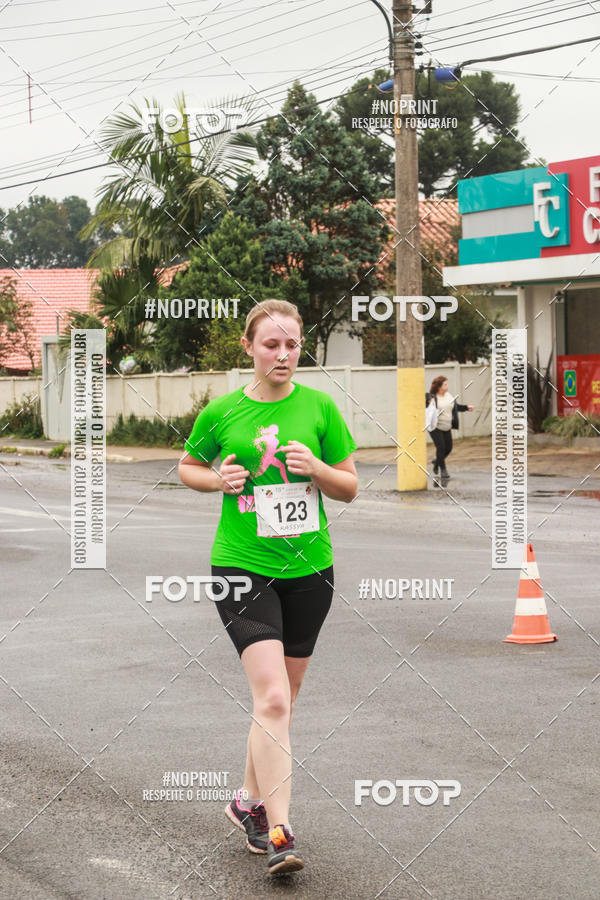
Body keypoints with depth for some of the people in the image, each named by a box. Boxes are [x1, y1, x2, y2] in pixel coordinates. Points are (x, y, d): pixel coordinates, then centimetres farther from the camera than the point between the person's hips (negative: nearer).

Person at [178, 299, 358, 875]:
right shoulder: (221, 412, -1)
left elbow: (350, 488, 5)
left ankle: (250, 801, 34)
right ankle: (279, 834, -15)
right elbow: (187, 467, 15)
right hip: (242, 567, -3)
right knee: (271, 698, -16)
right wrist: (217, 479, -6)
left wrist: (315, 467, -15)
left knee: (280, 700, 13)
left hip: (308, 568, 3)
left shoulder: (319, 407, 1)